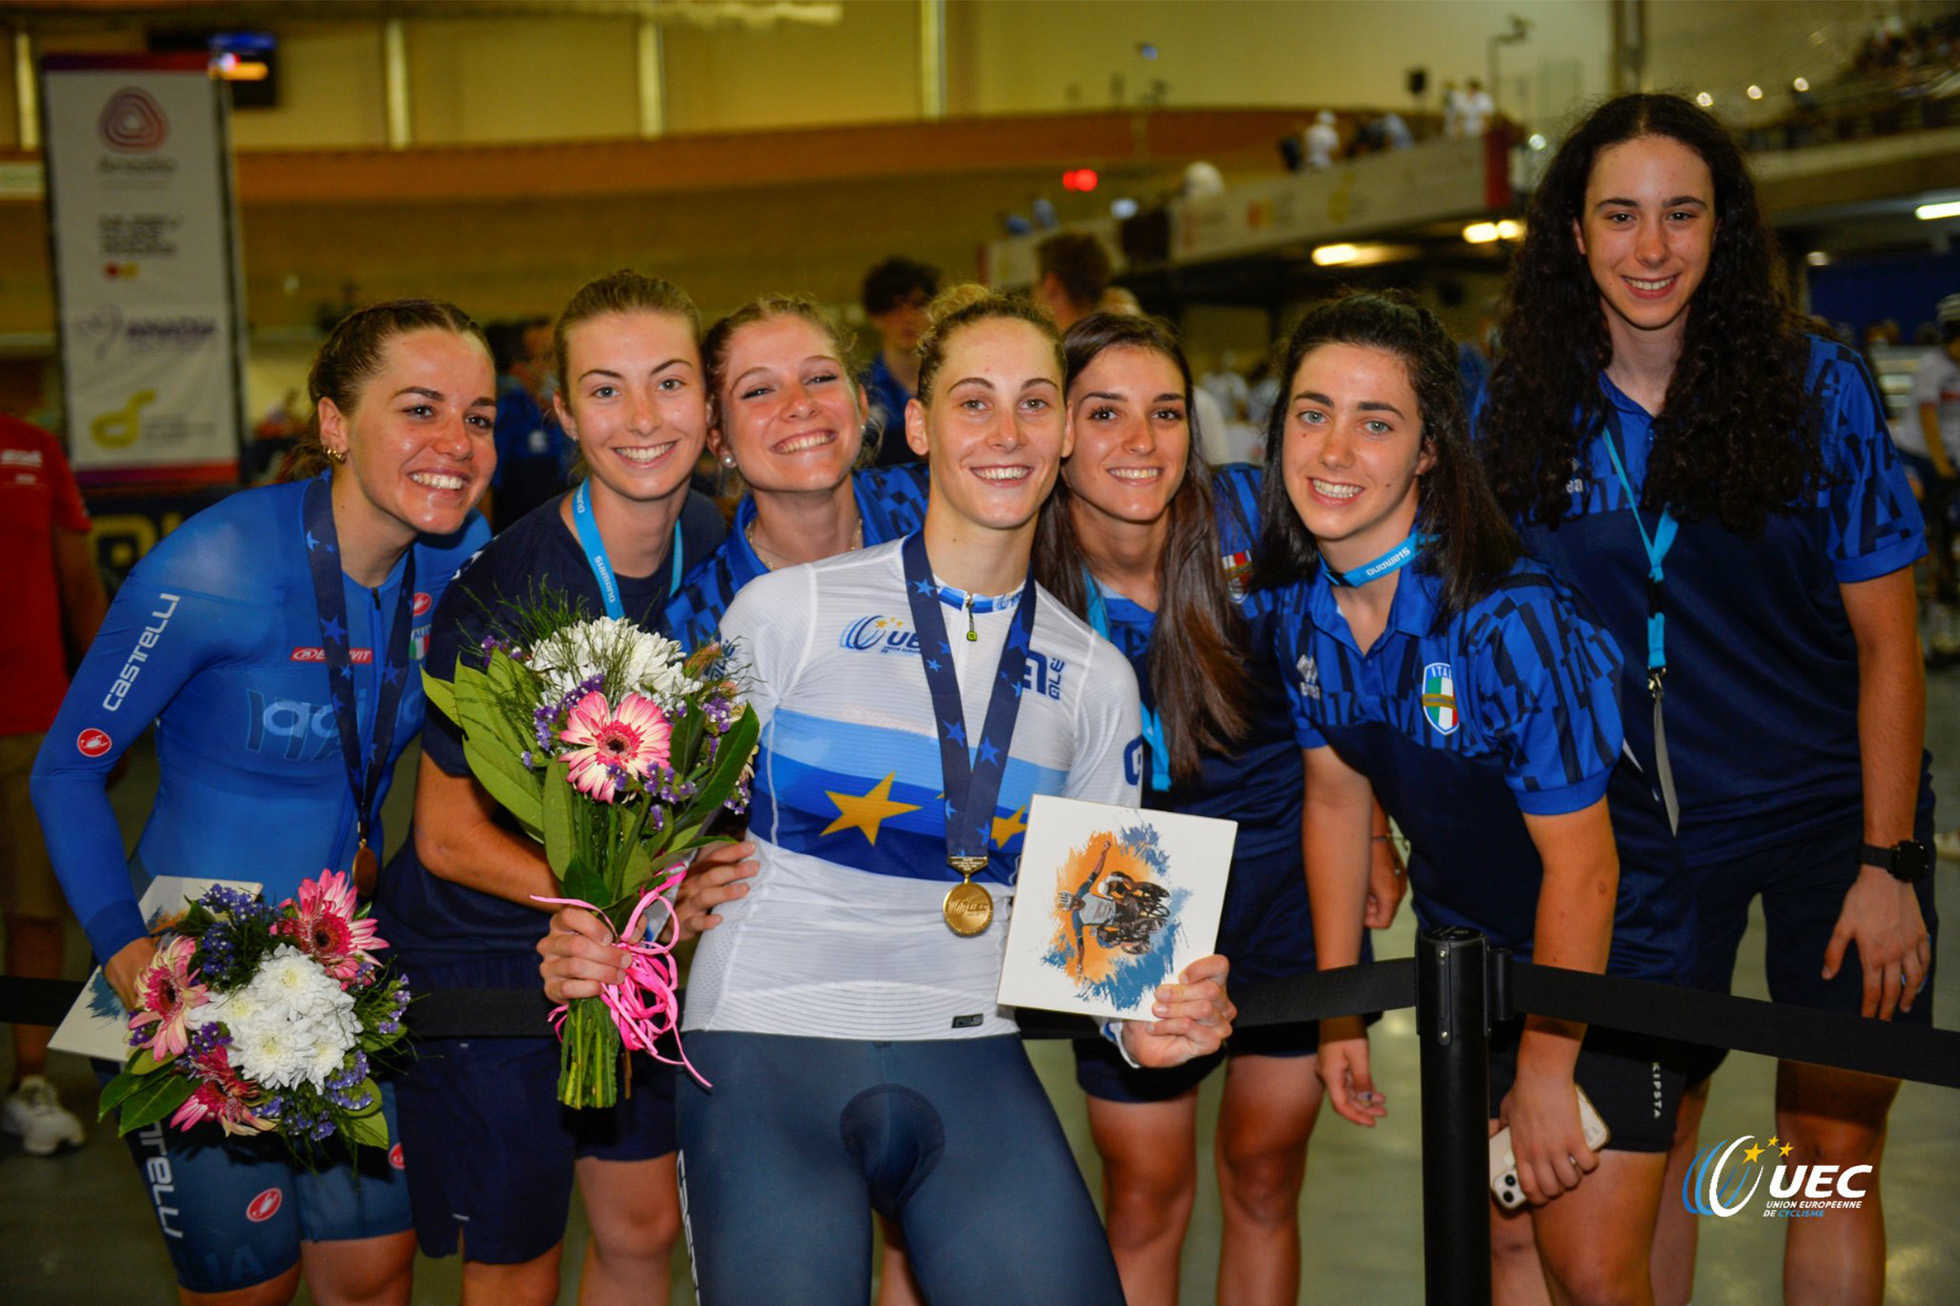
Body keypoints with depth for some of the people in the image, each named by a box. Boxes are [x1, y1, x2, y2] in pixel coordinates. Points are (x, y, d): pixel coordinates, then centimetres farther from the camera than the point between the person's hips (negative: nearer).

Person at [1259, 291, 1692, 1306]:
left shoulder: (1509, 620, -30)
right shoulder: (1301, 607, -10)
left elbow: (1582, 864, -24)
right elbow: (1336, 798, 4)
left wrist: (1545, 1071, -16)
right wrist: (1339, 1009, 5)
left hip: (1610, 949, -6)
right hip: (1464, 942, 6)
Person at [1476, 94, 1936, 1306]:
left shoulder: (1817, 386, -10)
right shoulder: (1522, 411, -5)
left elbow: (1887, 643, -7)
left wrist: (1889, 863, -10)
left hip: (1831, 807, -1)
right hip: (1649, 819, 2)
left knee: (1833, 1137, 0)